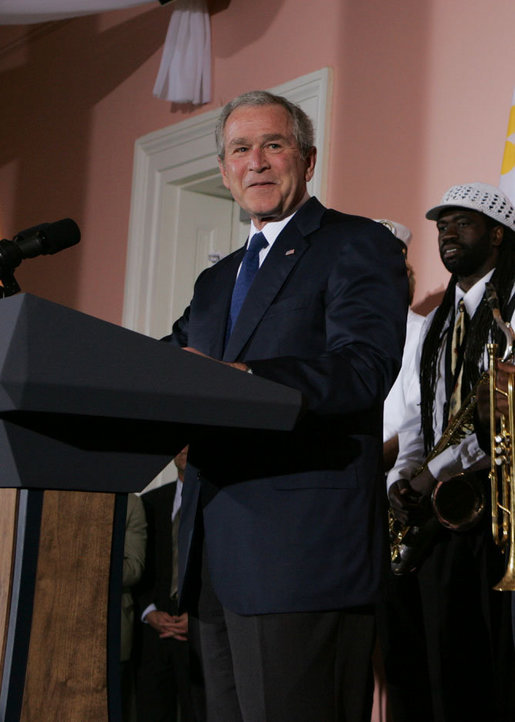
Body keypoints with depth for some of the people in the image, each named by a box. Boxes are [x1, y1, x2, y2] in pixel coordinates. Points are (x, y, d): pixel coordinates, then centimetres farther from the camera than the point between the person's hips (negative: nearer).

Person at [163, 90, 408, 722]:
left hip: (303, 551, -7)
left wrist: (241, 380, -30)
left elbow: (365, 367, -16)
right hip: (217, 558, 8)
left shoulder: (357, 246, 1)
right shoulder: (216, 281, 26)